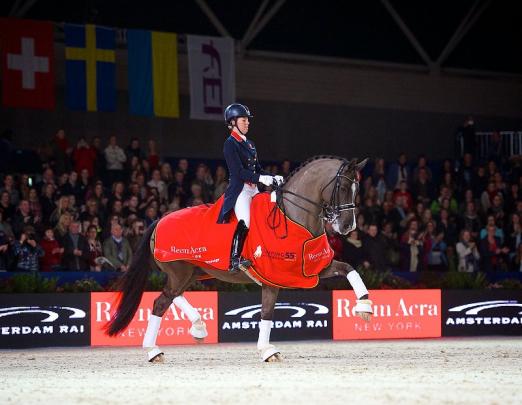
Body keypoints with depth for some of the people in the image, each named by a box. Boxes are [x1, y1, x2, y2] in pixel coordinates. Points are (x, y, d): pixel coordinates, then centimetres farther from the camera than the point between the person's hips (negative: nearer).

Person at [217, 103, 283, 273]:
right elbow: (238, 171, -15)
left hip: (253, 189, 9)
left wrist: (273, 178, 4)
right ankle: (235, 260, -27)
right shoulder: (230, 144, -6)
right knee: (244, 222, -26)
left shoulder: (249, 144, 20)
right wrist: (261, 178, -23)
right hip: (239, 189, -9)